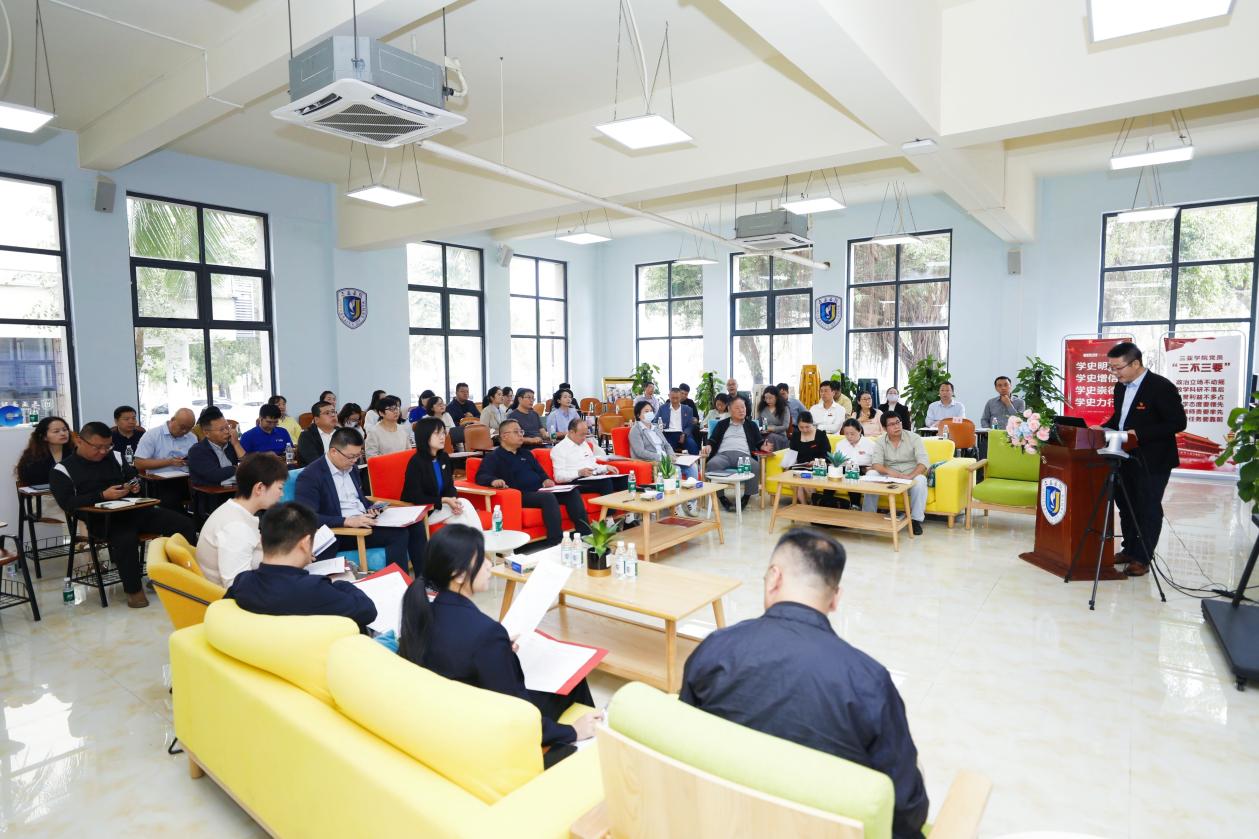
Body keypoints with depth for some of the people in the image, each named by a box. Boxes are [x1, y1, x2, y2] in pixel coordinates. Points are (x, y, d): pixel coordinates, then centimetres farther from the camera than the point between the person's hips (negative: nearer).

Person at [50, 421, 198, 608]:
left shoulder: (113, 457, 16)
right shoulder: (63, 469, 3)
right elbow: (68, 503, -8)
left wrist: (133, 486, 4)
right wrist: (102, 496, -17)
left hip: (133, 509, 5)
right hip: (101, 518, -5)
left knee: (184, 524, -12)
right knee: (126, 539, -38)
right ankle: (133, 589, -17)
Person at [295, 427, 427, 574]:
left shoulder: (350, 468, 11)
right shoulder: (310, 476, -13)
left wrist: (371, 508, 2)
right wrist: (347, 521, -29)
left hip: (364, 522, 8)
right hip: (340, 533, -8)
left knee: (414, 524, -10)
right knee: (399, 534, -26)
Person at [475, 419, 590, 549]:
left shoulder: (525, 454, 27)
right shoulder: (494, 457, 5)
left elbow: (540, 471, 30)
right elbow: (480, 476, -9)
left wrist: (546, 480, 5)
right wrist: (493, 480, -34)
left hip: (540, 491, 8)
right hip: (521, 495, -7)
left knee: (572, 493, -12)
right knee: (548, 497, -35)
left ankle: (585, 534, -14)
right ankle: (556, 542, -40)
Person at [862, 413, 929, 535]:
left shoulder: (914, 438, -5)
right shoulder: (880, 442, 0)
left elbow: (924, 462, -16)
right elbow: (876, 464, -14)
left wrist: (910, 476, -34)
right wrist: (890, 472, -36)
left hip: (911, 476, -1)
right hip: (889, 478, 2)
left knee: (920, 480, -35)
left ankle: (916, 520, -23)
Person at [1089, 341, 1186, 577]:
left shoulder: (1161, 387, -16)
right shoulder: (1121, 386, 7)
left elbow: (1177, 423, -18)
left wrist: (1140, 434, -25)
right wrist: (1104, 428, 1)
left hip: (1152, 461, -8)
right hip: (1126, 458, 8)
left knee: (1148, 509, 3)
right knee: (1126, 505, 16)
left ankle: (1142, 558, 12)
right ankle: (1130, 549, 29)